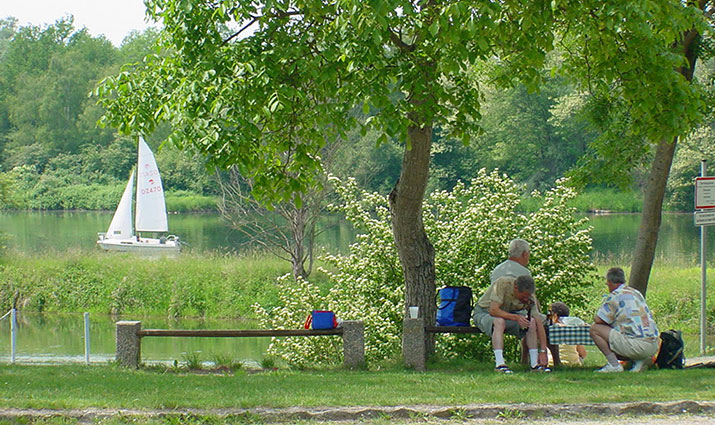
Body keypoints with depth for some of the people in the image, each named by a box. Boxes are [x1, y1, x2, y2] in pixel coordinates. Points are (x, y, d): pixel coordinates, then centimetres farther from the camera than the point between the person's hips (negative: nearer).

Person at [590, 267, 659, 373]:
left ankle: (614, 365, -7)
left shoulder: (614, 296, -5)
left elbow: (598, 320, -6)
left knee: (595, 329, -2)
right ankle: (639, 360, 9)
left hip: (637, 346, -8)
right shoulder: (636, 293, 20)